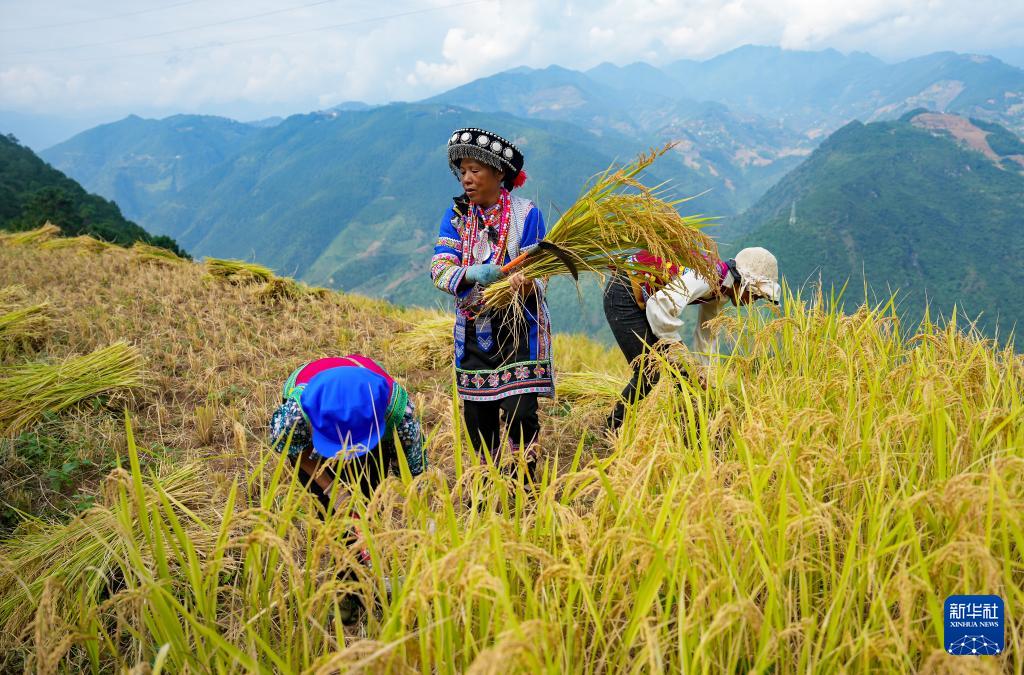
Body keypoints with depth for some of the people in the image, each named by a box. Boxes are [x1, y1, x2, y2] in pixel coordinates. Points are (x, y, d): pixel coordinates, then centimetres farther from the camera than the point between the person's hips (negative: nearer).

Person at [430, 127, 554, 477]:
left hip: (518, 325, -3)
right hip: (472, 327, 4)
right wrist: (471, 274, -28)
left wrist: (524, 283, -33)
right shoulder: (456, 213, 3)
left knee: (520, 411, -11)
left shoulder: (526, 214, -5)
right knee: (477, 415, 9)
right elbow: (439, 267, -7)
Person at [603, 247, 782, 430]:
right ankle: (614, 426, 7)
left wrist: (707, 380, 16)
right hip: (622, 296, -10)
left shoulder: (722, 291, 5)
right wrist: (675, 345, -27)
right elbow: (660, 305, -40)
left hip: (643, 302, 10)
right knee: (649, 374, -9)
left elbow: (707, 335, 15)